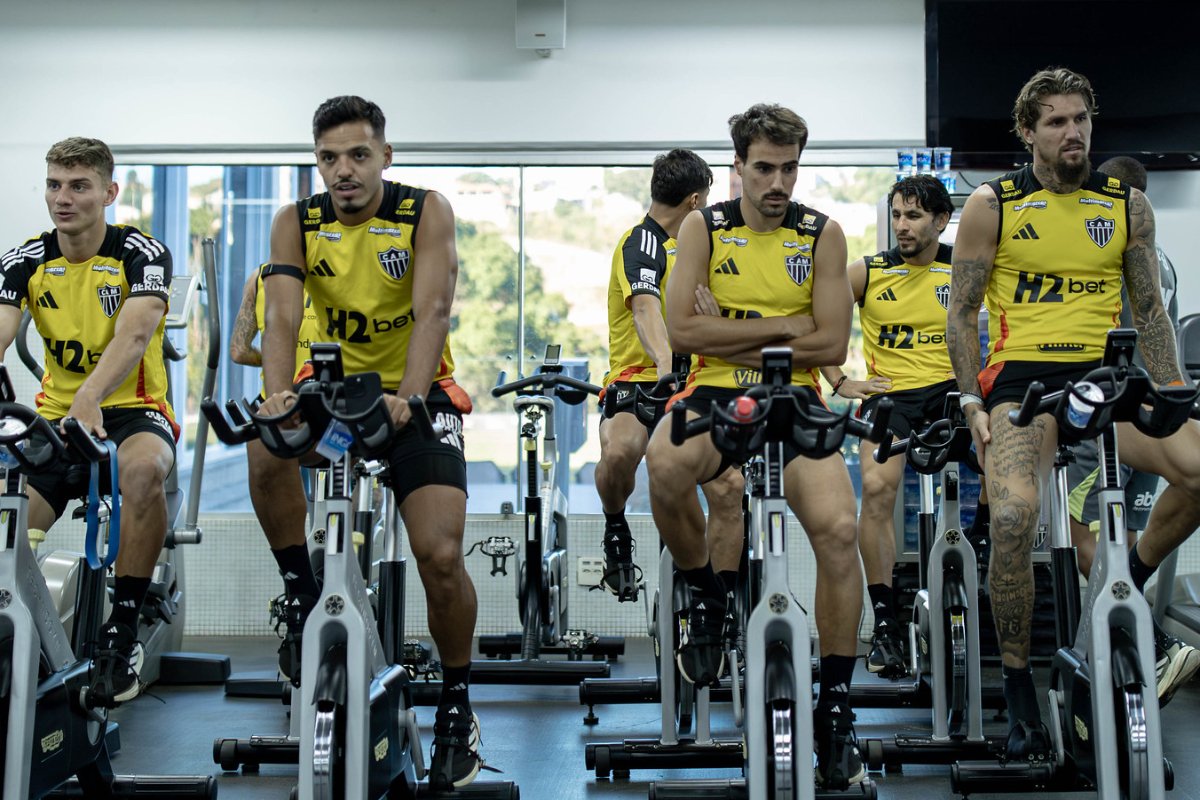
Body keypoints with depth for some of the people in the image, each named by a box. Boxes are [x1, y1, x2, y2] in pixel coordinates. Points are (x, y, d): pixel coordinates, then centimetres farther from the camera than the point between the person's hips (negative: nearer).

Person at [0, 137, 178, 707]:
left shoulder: (142, 253, -9)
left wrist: (91, 396, -46)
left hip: (132, 411, -4)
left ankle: (122, 633, -26)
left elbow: (135, 332, -27)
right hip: (56, 416, 4)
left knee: (143, 468, -38)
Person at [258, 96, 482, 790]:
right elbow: (282, 318, -14)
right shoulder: (297, 223, -2)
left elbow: (432, 312, -21)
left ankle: (458, 703, 5)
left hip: (417, 396, -3)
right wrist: (280, 397, -33)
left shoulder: (426, 212, -8)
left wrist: (404, 399, -36)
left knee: (440, 554, -17)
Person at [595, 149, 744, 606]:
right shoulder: (642, 242, -11)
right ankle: (615, 530, -5)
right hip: (636, 381, -7)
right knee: (618, 452, -37)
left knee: (728, 486, -9)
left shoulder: (678, 245, 19)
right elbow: (645, 307, -30)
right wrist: (665, 362, -47)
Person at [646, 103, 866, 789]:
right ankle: (707, 596, -6)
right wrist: (780, 326, -10)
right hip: (715, 395, 0)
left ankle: (836, 706, -8)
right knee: (666, 464, -36)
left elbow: (832, 345, -3)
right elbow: (682, 330, -7)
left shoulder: (822, 234, 4)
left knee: (839, 527, -24)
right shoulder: (704, 228, 5)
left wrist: (734, 339, -8)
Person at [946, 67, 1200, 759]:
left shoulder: (1128, 204, 12)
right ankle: (1019, 683, -9)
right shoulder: (991, 205, 4)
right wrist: (972, 401, -3)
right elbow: (962, 312, 6)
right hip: (1022, 378, -3)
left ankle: (1130, 581, 5)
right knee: (1013, 514, -30)